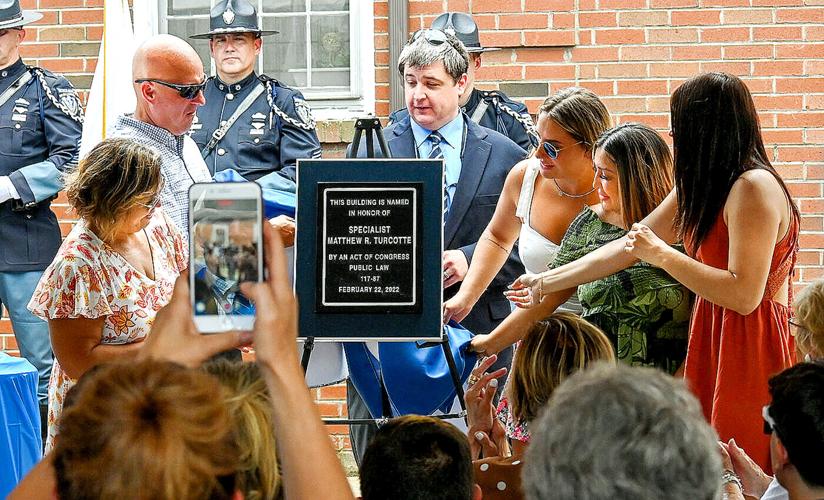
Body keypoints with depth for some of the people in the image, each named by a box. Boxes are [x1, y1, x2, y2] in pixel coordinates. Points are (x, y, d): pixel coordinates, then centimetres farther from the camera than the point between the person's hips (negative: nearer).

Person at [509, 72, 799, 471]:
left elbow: (744, 295, -20)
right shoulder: (700, 186, 15)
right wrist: (545, 283, 22)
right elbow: (630, 246, 20)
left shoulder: (753, 187, -15)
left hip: (750, 351, -9)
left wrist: (662, 255, -14)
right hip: (714, 344, 9)